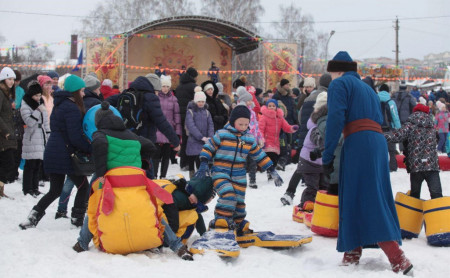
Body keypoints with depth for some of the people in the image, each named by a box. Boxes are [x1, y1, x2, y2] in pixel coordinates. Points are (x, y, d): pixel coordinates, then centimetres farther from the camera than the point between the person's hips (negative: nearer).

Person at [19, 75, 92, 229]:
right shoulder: (72, 108, -15)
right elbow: (75, 137, -20)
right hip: (65, 155, -9)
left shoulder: (59, 105, 16)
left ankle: (33, 217, 7)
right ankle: (77, 218, 8)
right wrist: (91, 149, -11)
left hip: (52, 154, 9)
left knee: (55, 190, 16)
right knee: (83, 186, 7)